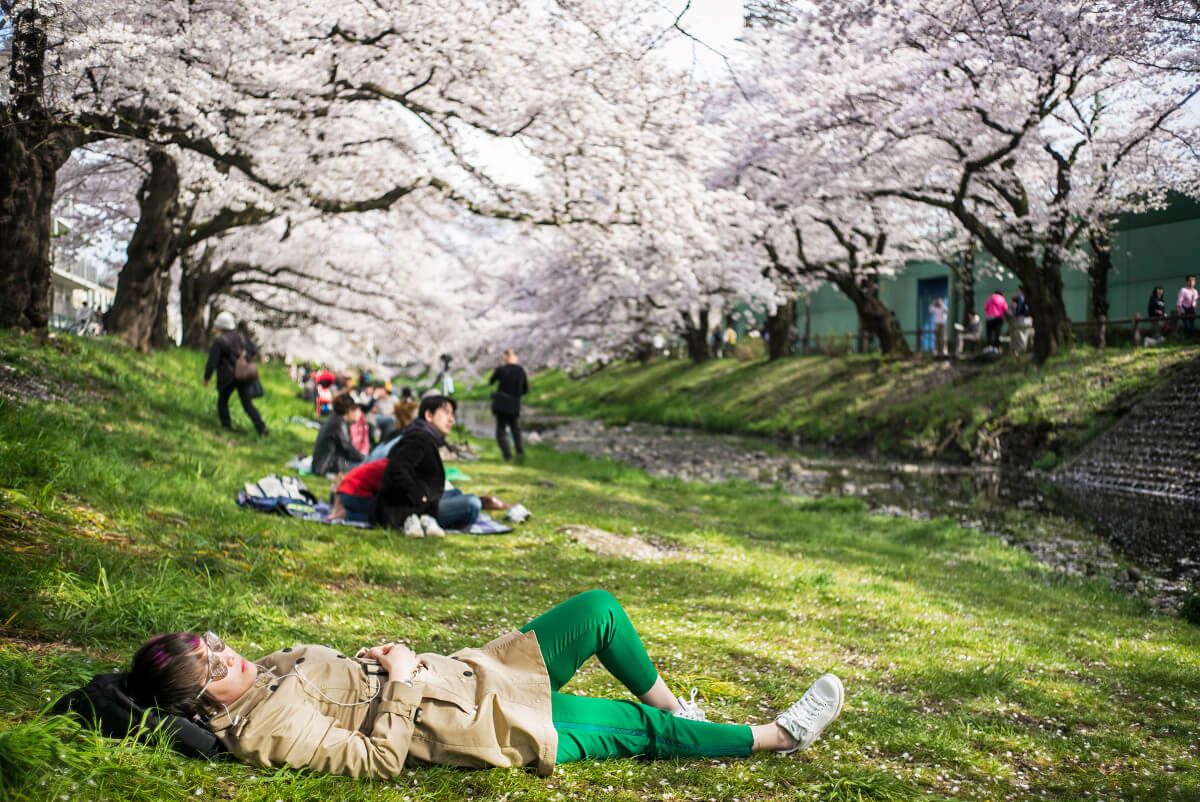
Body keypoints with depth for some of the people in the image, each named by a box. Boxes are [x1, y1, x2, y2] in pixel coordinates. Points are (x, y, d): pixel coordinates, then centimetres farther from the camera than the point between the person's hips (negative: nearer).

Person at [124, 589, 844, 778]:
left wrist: (375, 660, 0)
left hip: (467, 675, 9)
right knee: (642, 730, -1)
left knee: (600, 607, 5)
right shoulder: (264, 730, -22)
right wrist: (400, 684, -21)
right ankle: (779, 734, 19)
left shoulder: (269, 666, 5)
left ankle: (673, 705, 29)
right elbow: (380, 759, -25)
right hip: (496, 727, -9)